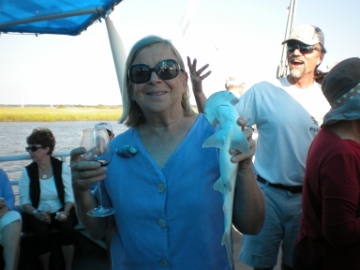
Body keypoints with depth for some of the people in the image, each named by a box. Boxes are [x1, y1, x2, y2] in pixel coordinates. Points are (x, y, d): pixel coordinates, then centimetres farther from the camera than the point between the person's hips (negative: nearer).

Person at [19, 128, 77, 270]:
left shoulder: (62, 167, -3)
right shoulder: (27, 171, -1)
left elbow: (70, 195, -4)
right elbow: (24, 201, -3)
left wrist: (65, 212, -21)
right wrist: (36, 213, -20)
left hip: (60, 211, 0)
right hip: (37, 214, 1)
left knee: (67, 227, -30)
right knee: (42, 231, -29)